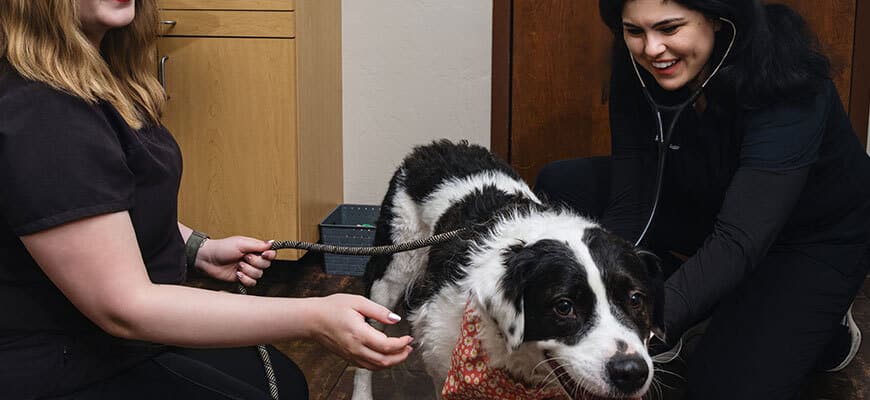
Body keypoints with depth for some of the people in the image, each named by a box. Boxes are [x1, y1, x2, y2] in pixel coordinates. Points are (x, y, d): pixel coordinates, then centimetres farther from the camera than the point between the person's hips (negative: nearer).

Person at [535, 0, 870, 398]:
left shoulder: (786, 87, -34)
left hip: (814, 237, -5)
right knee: (561, 185, -11)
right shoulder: (638, 73, -19)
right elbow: (629, 205, -20)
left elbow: (739, 242, -43)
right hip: (707, 206, 5)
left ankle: (825, 330, 9)